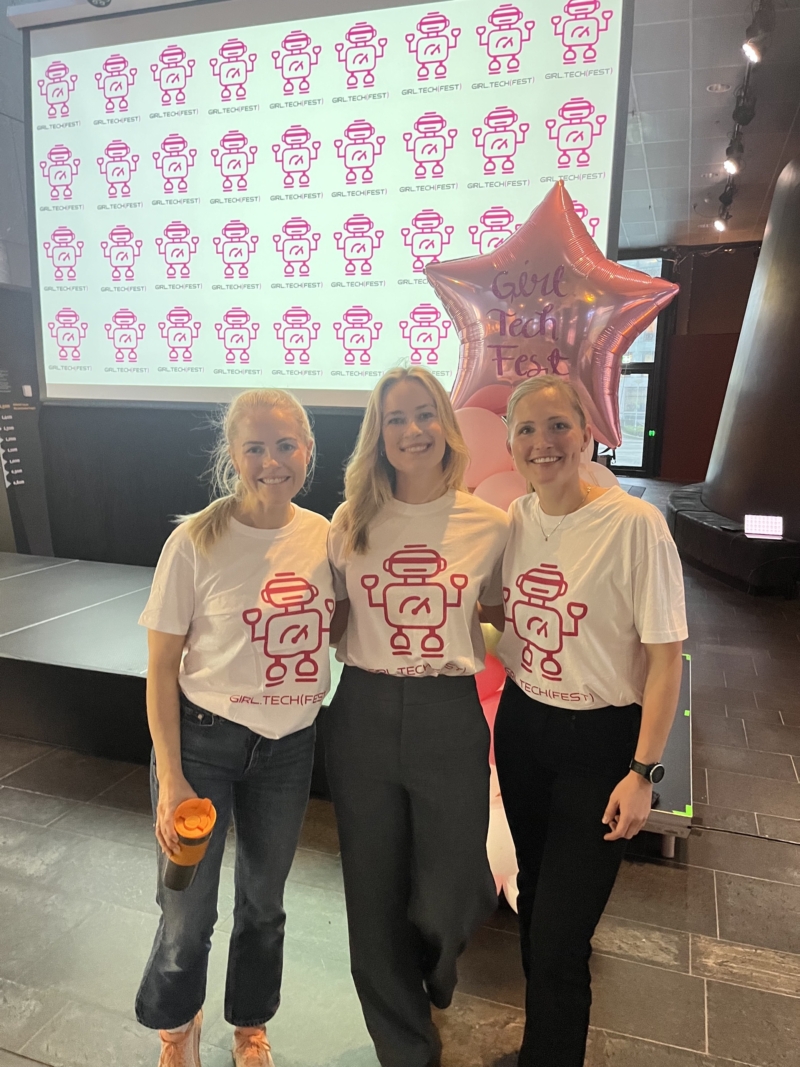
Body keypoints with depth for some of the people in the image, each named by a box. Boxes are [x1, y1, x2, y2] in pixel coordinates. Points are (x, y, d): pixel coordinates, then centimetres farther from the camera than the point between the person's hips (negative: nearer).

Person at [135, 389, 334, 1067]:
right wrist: (170, 777, -11)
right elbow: (162, 667, -10)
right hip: (204, 739, -3)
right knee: (187, 917, 11)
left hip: (290, 746, 3)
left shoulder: (325, 535, -5)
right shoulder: (196, 542, -16)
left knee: (263, 903, 21)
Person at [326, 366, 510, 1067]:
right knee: (375, 899, 14)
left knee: (442, 900, 11)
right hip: (364, 717, 1)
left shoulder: (489, 525, -4)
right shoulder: (351, 524, -2)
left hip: (449, 720, -1)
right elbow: (332, 621, 8)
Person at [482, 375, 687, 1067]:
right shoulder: (514, 519, 0)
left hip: (600, 739, -6)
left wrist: (643, 772, -14)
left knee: (558, 937, -1)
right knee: (534, 897, 23)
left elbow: (666, 657, -14)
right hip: (521, 726, 6)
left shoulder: (635, 525, -19)